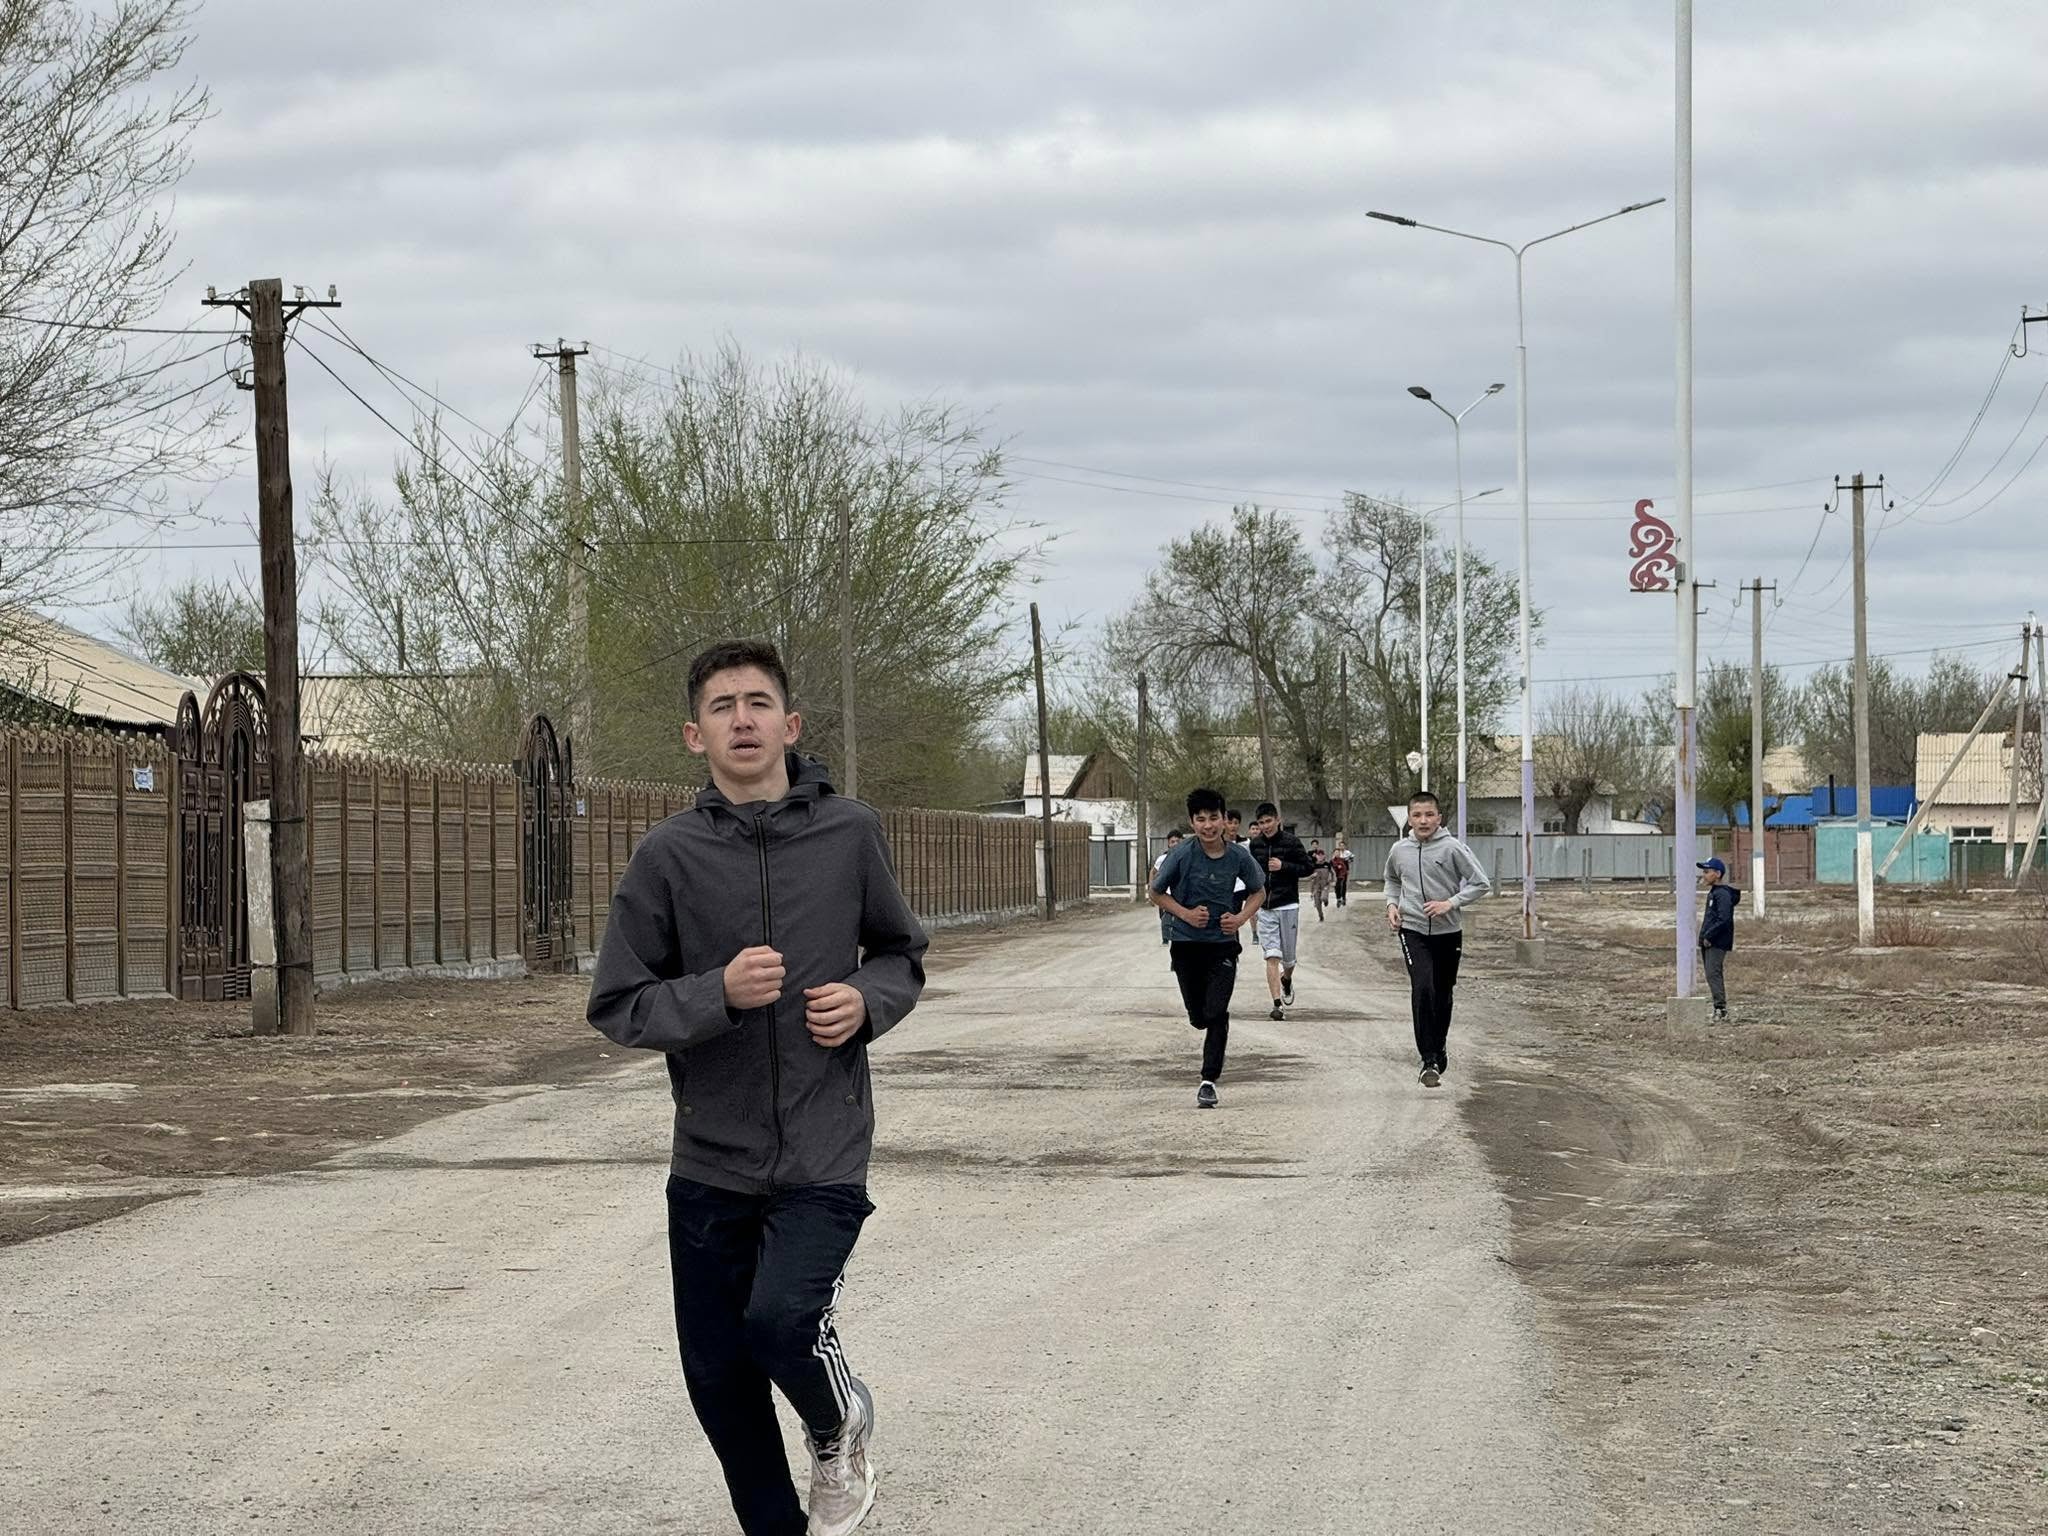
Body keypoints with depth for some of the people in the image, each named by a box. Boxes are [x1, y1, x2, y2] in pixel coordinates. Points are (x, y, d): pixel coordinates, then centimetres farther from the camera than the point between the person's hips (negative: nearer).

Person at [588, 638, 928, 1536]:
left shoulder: (848, 834, -1)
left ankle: (841, 1427, 10)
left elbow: (901, 955, 14)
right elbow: (617, 1006, -2)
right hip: (709, 1160, 2)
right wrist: (719, 994, -19)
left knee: (781, 1318, -23)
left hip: (823, 1157, -2)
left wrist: (867, 1002, -8)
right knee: (717, 1373, 7)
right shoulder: (669, 856, -4)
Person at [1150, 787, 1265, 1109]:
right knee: (1198, 1017, 7)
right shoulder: (1181, 856, -12)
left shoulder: (1239, 857, -7)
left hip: (1223, 943, 0)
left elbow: (1258, 891, 11)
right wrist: (1185, 914, -12)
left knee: (1216, 1013, -13)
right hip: (1187, 944, 0)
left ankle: (1209, 1080, -5)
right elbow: (1156, 893, 2)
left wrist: (1241, 917, -6)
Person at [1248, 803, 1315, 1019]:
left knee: (1288, 958, 7)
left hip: (1288, 906, -2)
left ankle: (1286, 980, 41)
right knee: (1272, 957, -8)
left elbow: (1309, 868, -4)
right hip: (1265, 908, 2)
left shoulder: (1291, 842, -6)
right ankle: (1277, 1004, -10)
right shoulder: (1255, 844, 5)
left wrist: (1284, 866, -17)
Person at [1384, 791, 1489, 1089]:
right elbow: (1392, 880, 23)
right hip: (1413, 931, 0)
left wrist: (1449, 903, -17)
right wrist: (1392, 904, 5)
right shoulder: (1400, 851, 2)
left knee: (1442, 995, 12)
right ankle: (1429, 1060, -20)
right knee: (1422, 989, -19)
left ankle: (1438, 1050, 36)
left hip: (1448, 933, 0)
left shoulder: (1452, 848, -9)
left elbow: (1480, 884, -7)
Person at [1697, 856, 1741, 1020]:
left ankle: (1721, 1010, -19)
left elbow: (1723, 919, -22)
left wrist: (1709, 936, -19)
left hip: (1718, 943, -11)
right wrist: (1704, 937, 13)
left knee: (1713, 974, -16)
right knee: (1712, 975, 12)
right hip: (1708, 942, 11)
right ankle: (1718, 1010, 17)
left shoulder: (1723, 894, -13)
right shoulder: (1712, 893, 18)